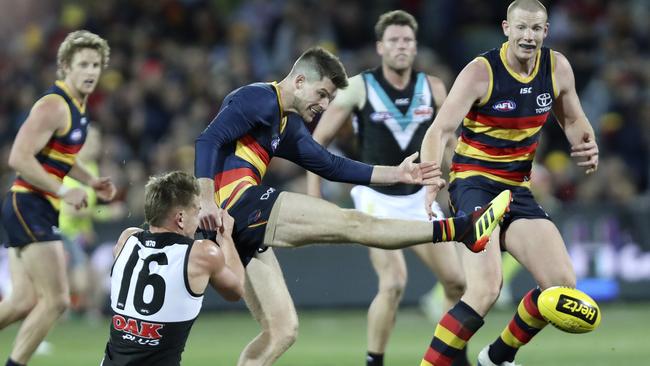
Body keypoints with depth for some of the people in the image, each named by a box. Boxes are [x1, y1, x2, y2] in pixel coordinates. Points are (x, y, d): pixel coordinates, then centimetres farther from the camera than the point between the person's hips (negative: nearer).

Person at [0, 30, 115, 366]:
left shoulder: (77, 105, 13)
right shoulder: (53, 106, -17)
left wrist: (90, 181, 14)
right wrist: (64, 192, -22)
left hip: (34, 211, 10)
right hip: (29, 208, -10)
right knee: (56, 300, -9)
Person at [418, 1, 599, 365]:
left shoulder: (557, 67, 1)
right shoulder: (481, 72, -15)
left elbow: (573, 119, 18)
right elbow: (439, 131, -21)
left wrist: (587, 147, -5)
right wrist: (432, 183, -37)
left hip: (518, 188, 6)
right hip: (475, 182, -6)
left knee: (562, 284, -2)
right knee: (486, 290, -26)